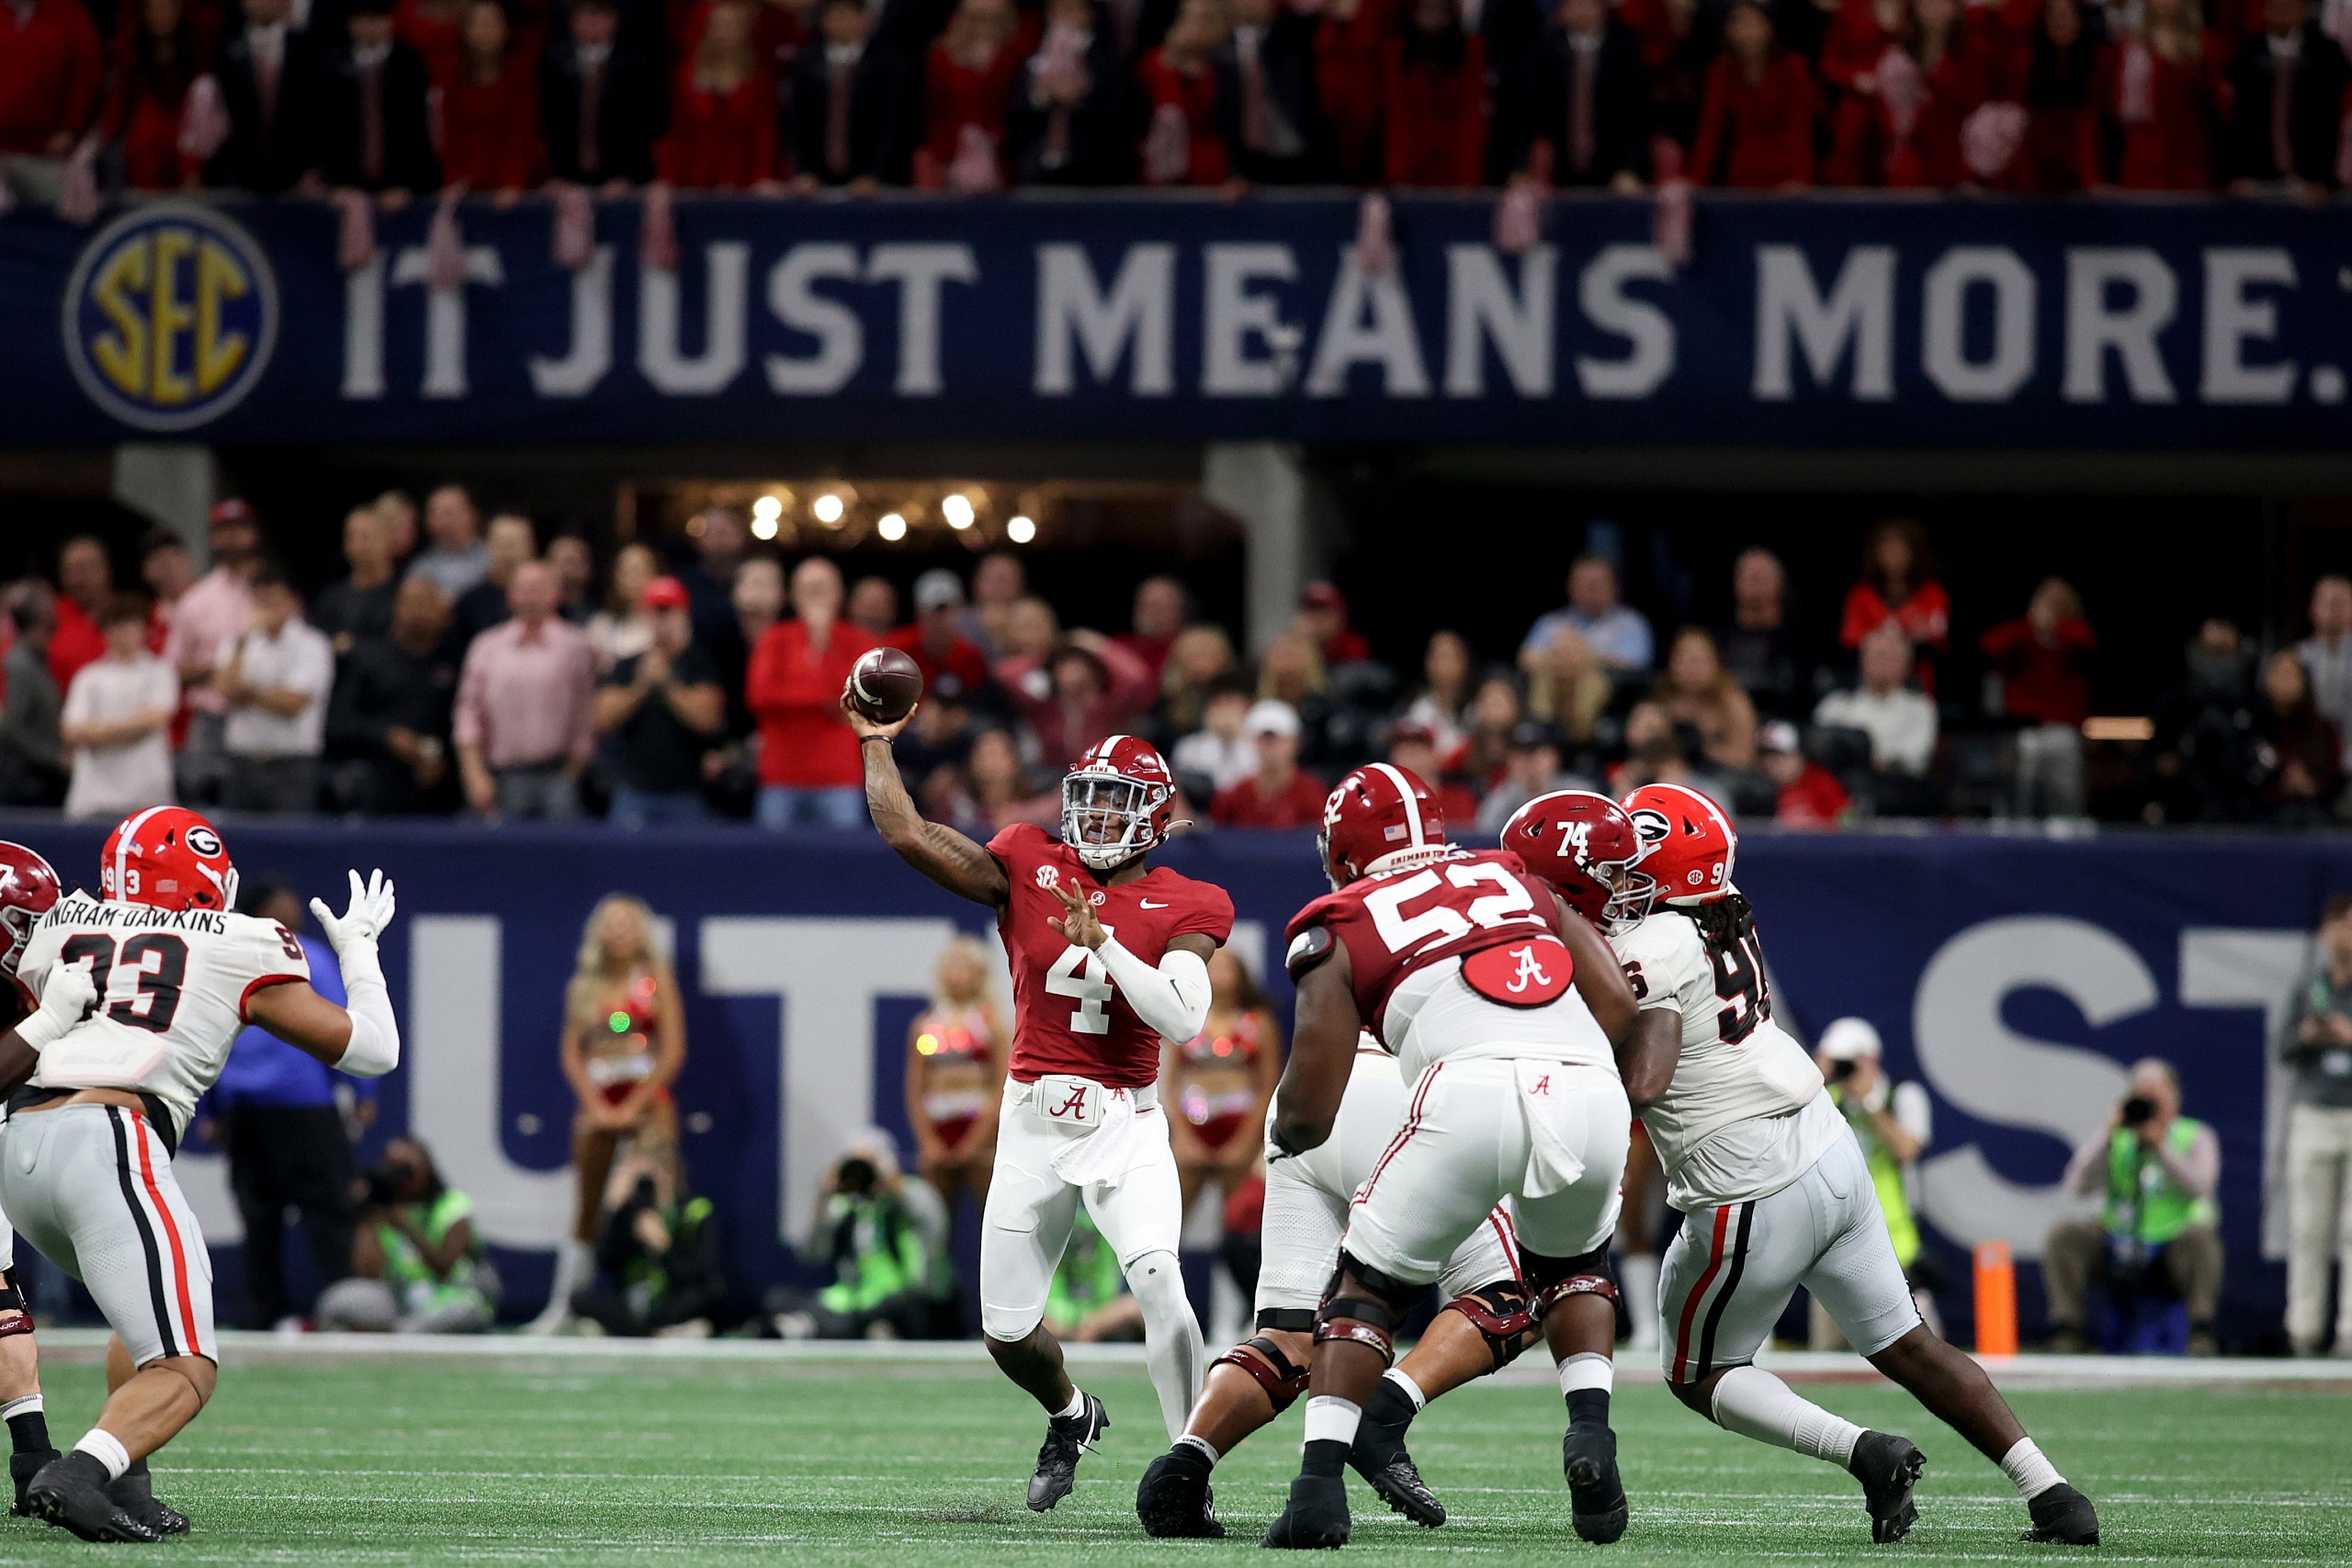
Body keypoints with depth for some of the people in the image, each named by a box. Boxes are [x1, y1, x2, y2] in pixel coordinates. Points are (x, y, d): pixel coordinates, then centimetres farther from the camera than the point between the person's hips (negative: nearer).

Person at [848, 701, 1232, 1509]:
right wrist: (876, 741, 3)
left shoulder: (1181, 909, -3)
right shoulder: (1028, 868, 2)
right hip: (1034, 1123, 3)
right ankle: (1071, 1416, 40)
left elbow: (1182, 1019, -17)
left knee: (1159, 1284, -25)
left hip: (1126, 1124, -3)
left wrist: (1103, 945, -22)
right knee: (1007, 1328, 8)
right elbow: (907, 834, -2)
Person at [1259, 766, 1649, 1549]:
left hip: (1471, 1092, -3)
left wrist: (1281, 1133, 38)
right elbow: (1617, 1003, 20)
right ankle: (1591, 1429, 10)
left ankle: (1318, 1486, 1)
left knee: (1368, 1286, 16)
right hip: (1589, 1093, 3)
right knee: (1571, 1266, 32)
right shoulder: (1520, 882, 31)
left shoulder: (1343, 931, 19)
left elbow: (1307, 1113, 16)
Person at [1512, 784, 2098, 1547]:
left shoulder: (1652, 953, -17)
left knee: (1699, 1375, 12)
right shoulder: (1727, 920, 7)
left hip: (1753, 1191, -8)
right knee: (1907, 1346, 15)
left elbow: (1642, 1086, -24)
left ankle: (1864, 1452, -8)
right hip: (1829, 1151, 8)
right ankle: (2053, 1496, 8)